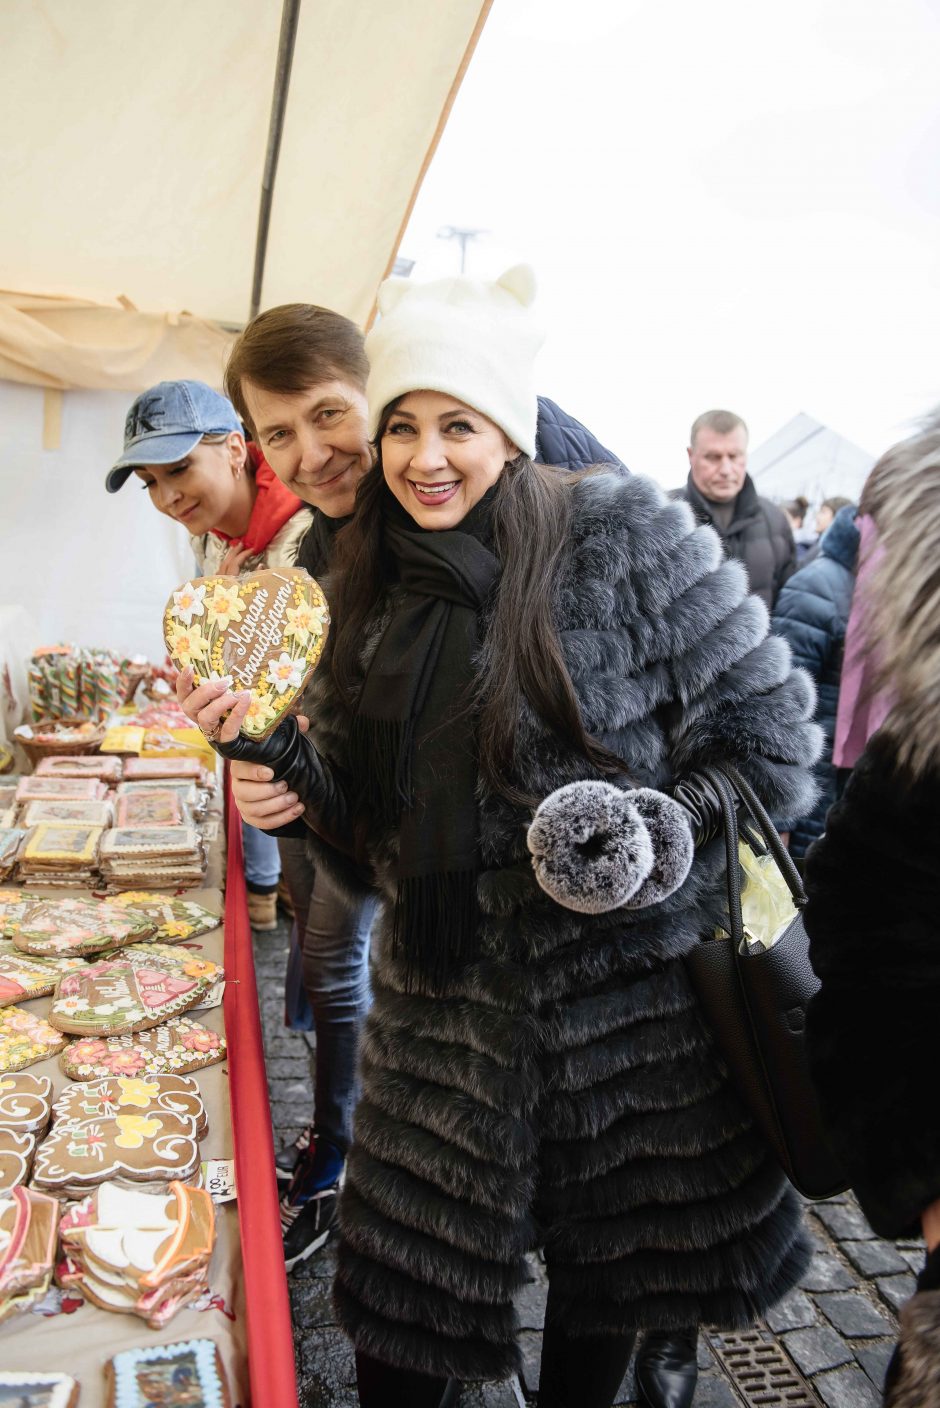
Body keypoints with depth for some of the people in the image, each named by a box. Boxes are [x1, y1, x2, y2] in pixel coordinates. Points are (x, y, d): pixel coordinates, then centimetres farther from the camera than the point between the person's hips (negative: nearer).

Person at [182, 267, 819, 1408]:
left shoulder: (620, 535, -11)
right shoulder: (373, 588, 4)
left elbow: (767, 734, -8)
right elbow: (362, 814, 9)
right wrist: (271, 750, -9)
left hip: (624, 984, -3)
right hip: (443, 997, 4)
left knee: (606, 1281, 20)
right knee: (396, 1279, 15)